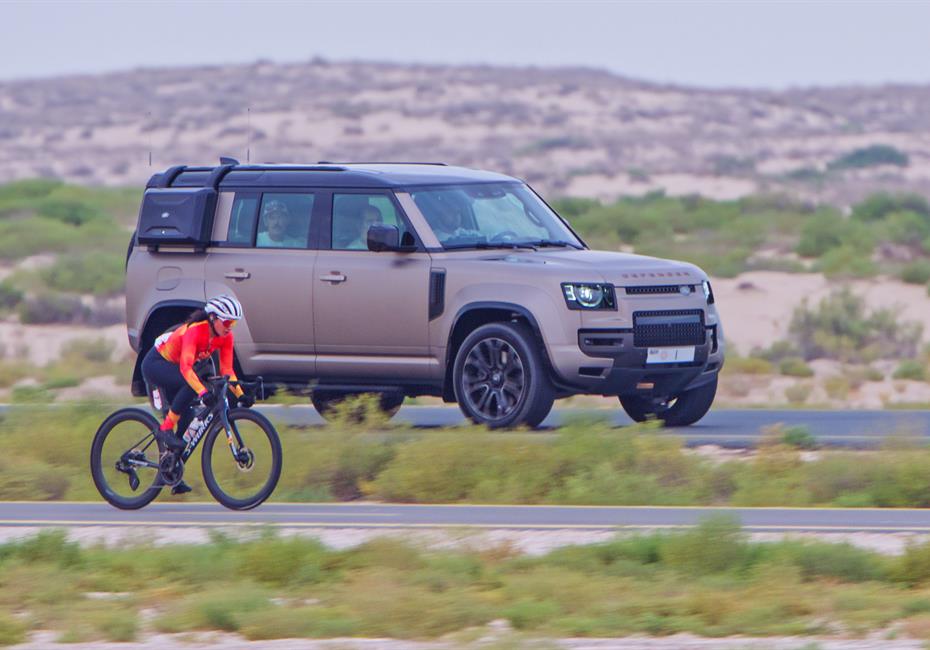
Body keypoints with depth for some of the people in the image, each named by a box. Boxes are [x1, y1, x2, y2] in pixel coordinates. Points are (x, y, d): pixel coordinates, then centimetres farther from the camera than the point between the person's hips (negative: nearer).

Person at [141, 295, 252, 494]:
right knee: (191, 385, -35)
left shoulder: (225, 337, -11)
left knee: (188, 420, 0)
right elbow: (186, 367, -45)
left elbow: (227, 370, -9)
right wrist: (203, 392, -58)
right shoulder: (195, 330, -34)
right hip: (155, 364, -8)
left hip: (173, 369, 8)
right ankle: (165, 429, -24)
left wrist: (240, 395, -23)